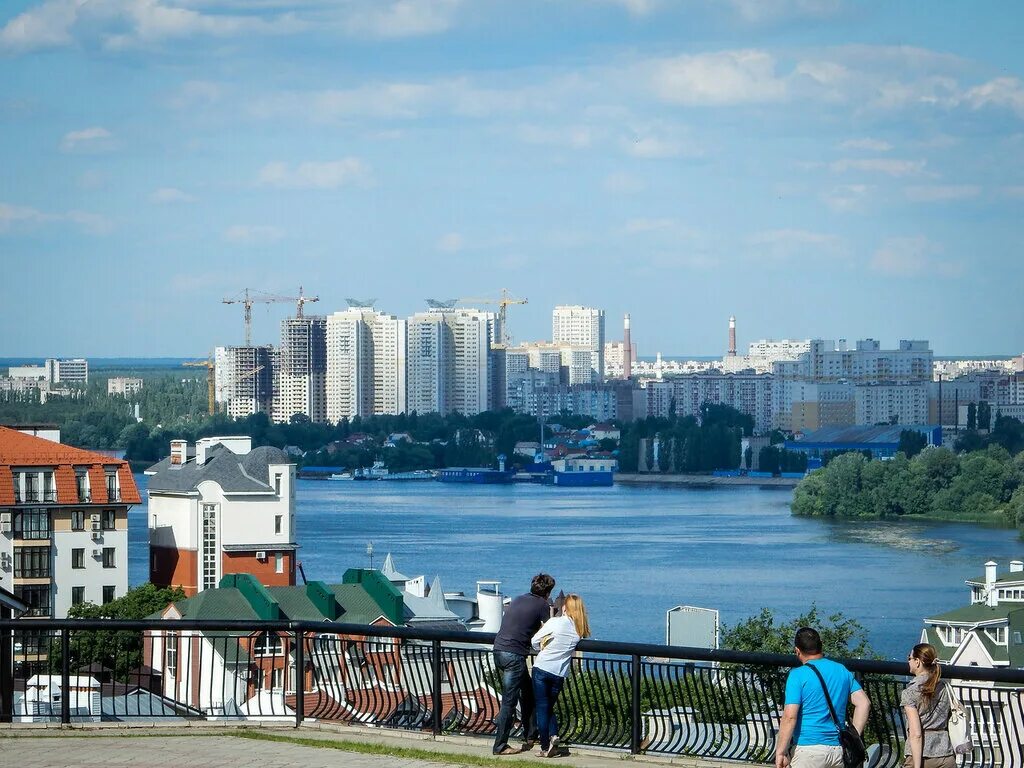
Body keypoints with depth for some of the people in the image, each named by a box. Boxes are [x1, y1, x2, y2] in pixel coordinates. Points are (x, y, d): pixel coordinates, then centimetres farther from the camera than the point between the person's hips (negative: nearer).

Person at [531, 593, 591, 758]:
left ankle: (545, 747, 2)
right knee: (549, 707, 20)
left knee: (542, 708, 4)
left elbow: (535, 641, -3)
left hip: (542, 668, -4)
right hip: (560, 673, 4)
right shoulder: (580, 630, 3)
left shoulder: (555, 622, -8)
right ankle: (553, 735, -4)